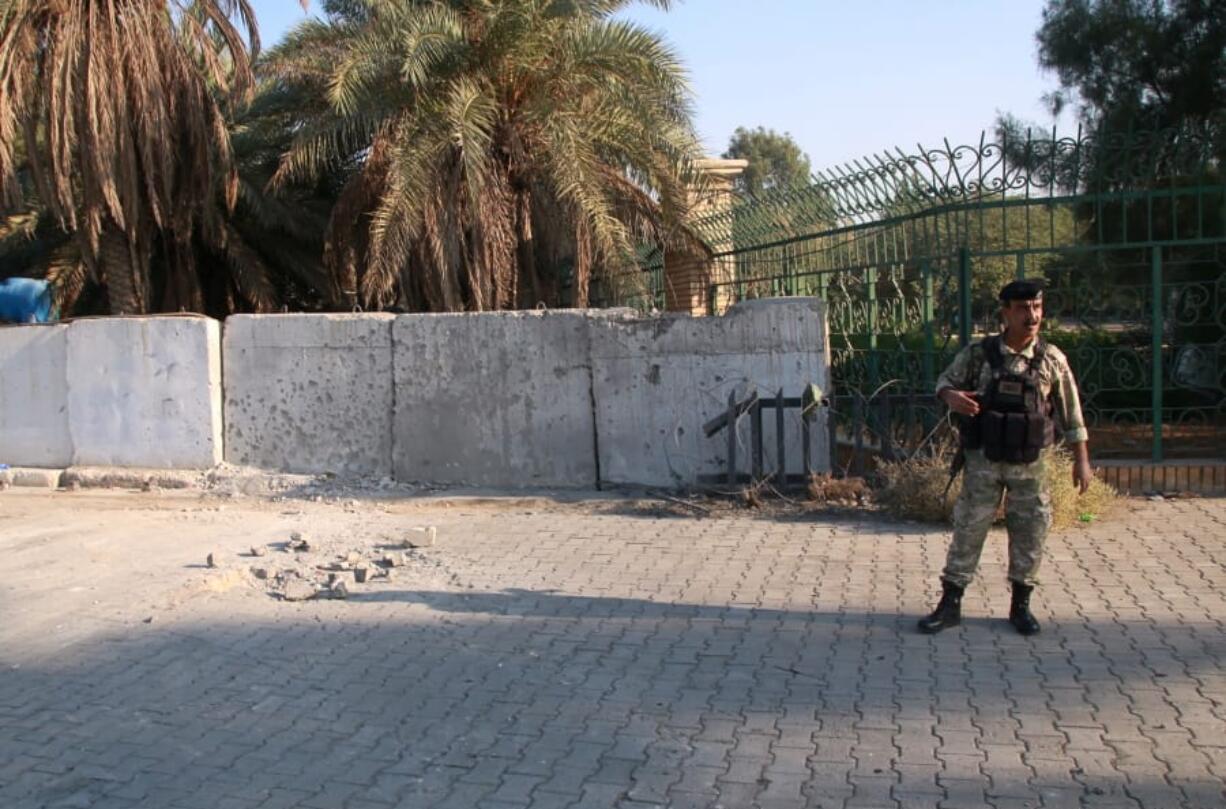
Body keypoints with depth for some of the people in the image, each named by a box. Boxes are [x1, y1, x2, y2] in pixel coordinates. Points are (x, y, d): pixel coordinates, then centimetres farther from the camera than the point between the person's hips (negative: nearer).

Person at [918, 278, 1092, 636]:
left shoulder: (1052, 360, -2)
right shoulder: (978, 354, -4)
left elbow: (1071, 413, 4)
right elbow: (946, 381, 6)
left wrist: (1081, 460, 4)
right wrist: (951, 396, -18)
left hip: (1030, 463, 1)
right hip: (984, 460, -1)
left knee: (1030, 532, 7)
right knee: (968, 529, 3)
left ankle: (1021, 605, 23)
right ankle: (950, 604, 12)